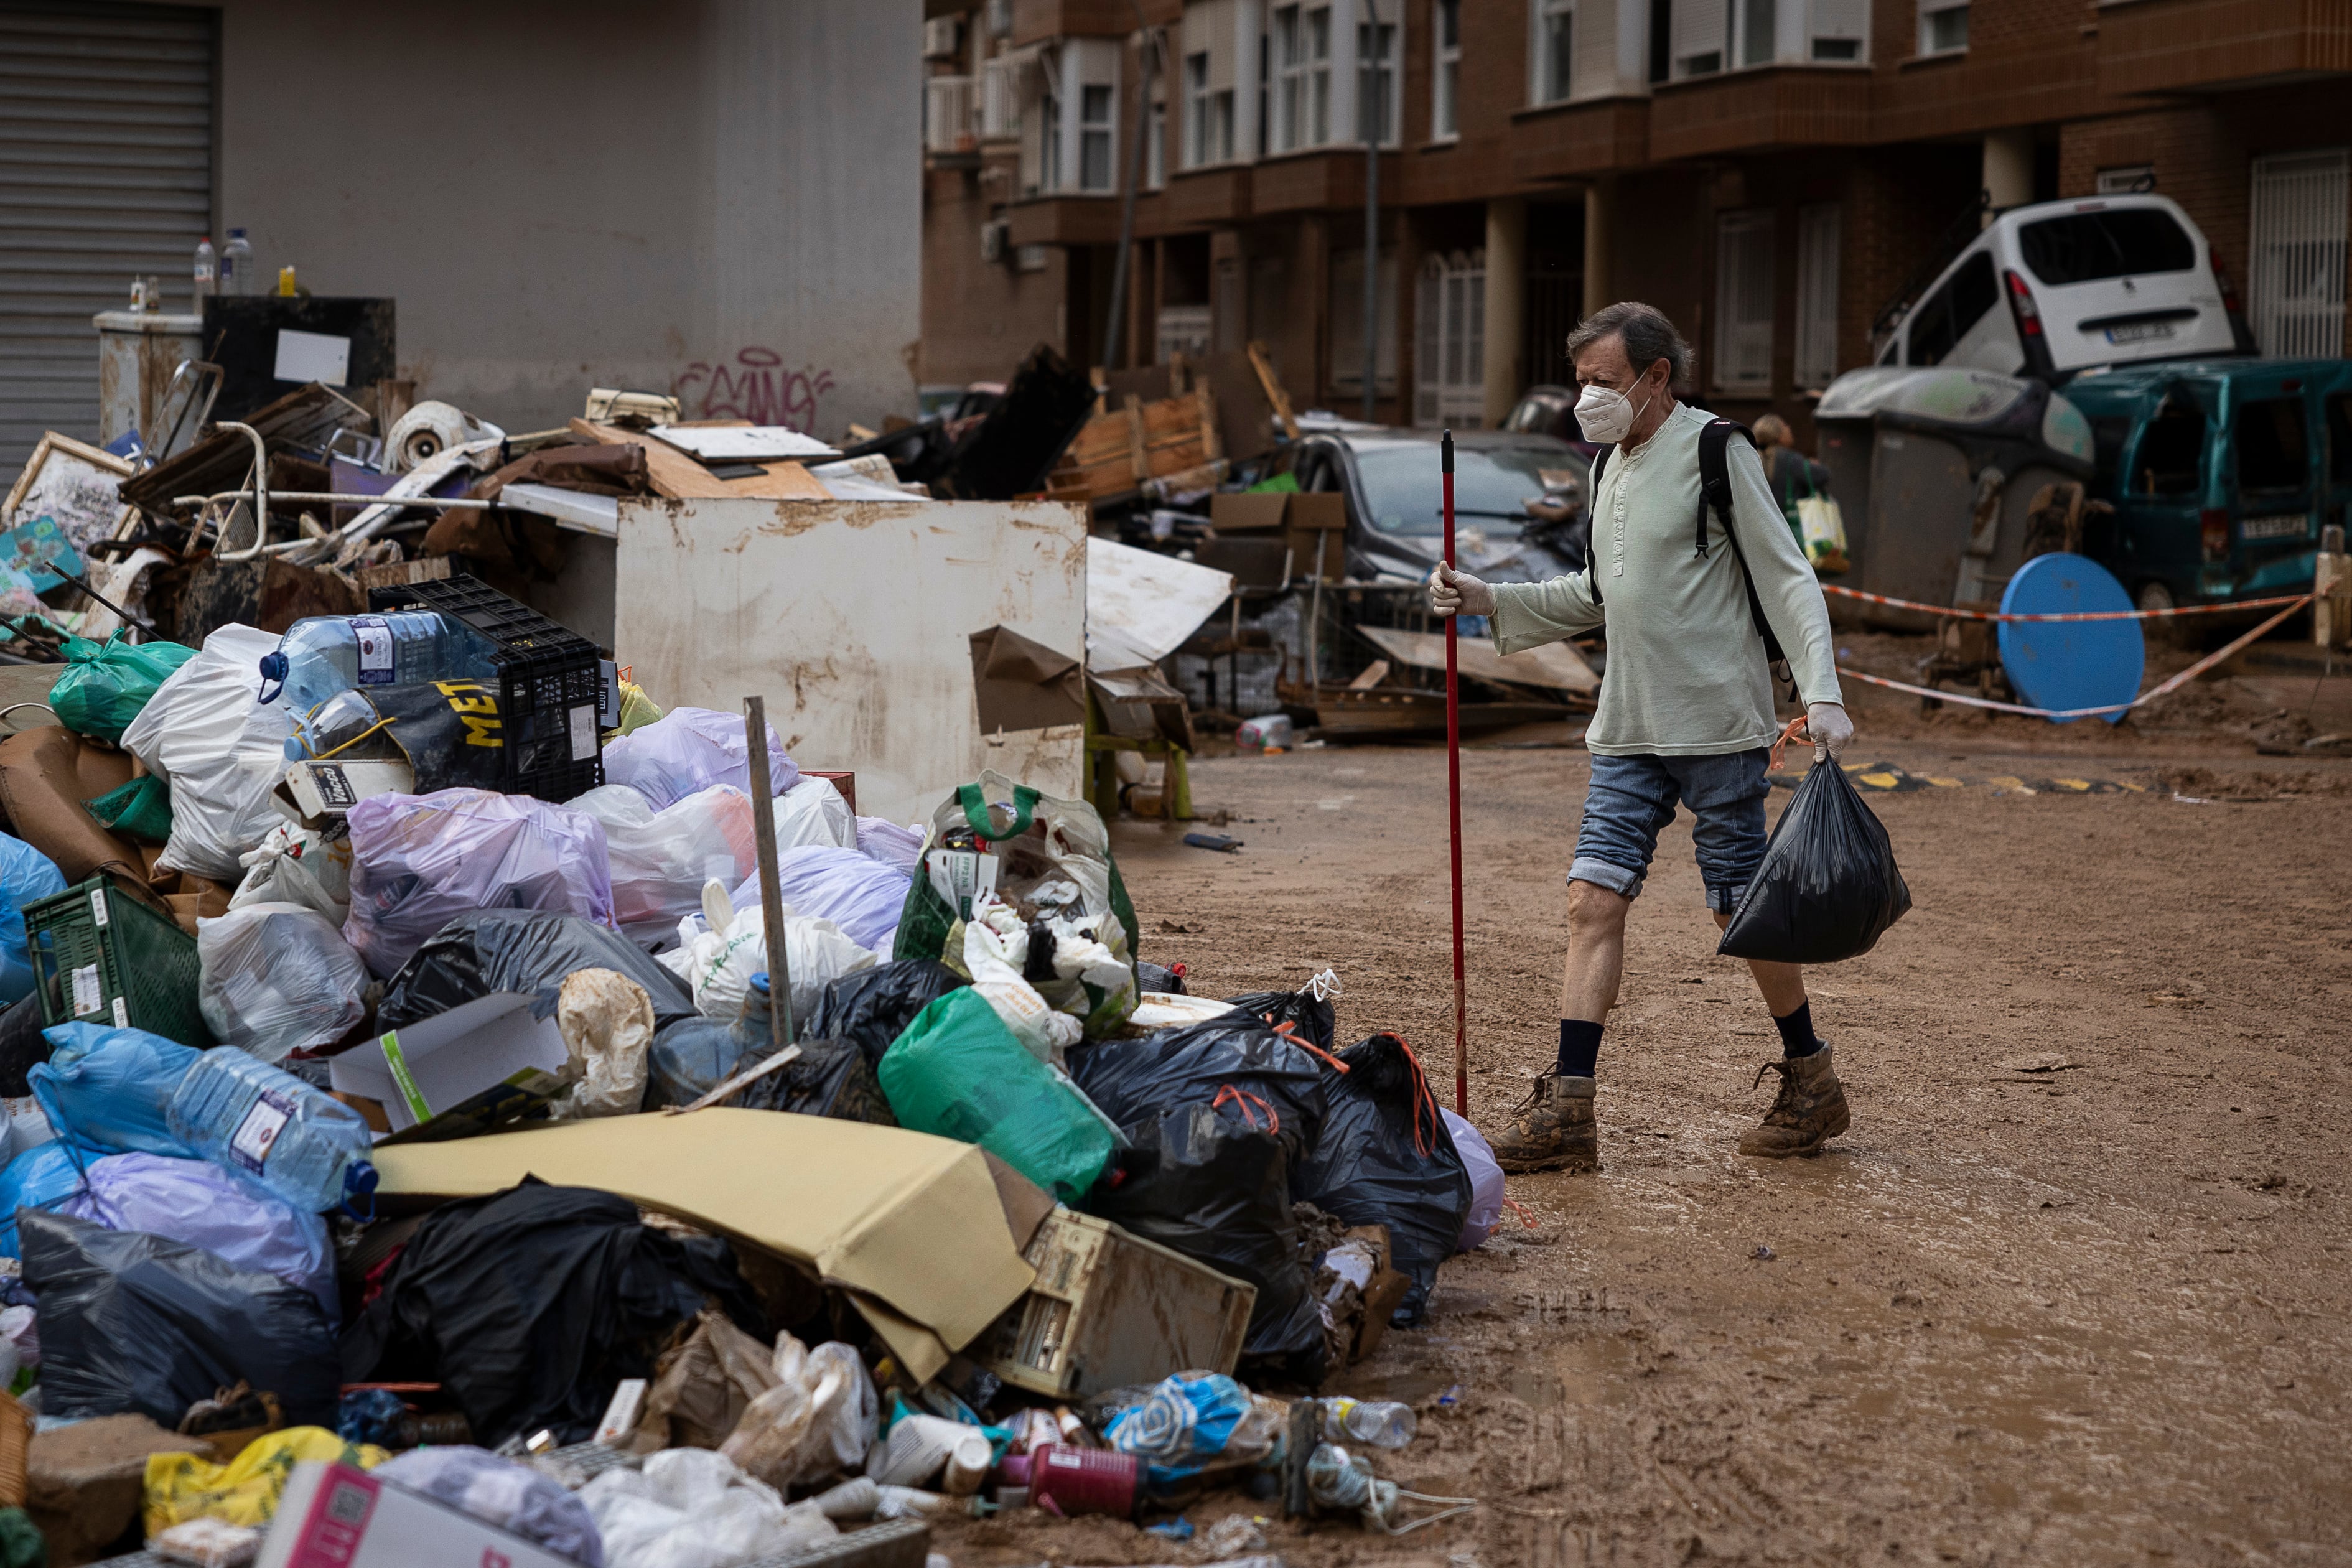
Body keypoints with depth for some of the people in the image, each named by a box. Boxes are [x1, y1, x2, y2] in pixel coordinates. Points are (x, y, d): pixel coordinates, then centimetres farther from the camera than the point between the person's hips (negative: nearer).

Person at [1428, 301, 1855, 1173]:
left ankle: (1811, 1082, 22)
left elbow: (1787, 580, -9)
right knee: (1593, 900, -3)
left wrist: (1821, 694, -19)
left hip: (1719, 728, -7)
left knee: (1745, 912, 2)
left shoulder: (1716, 454, -7)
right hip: (1629, 734, 7)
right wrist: (1487, 601, 13)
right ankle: (1568, 1112, -4)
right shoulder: (1613, 469, 15)